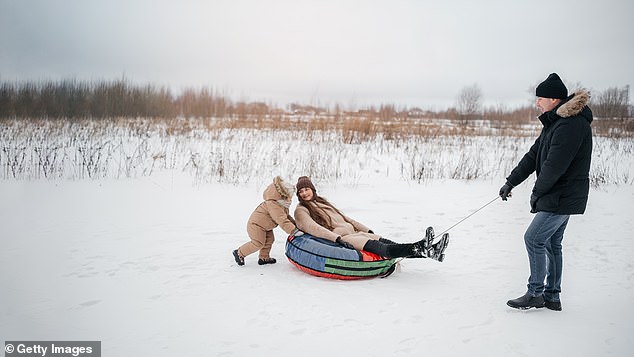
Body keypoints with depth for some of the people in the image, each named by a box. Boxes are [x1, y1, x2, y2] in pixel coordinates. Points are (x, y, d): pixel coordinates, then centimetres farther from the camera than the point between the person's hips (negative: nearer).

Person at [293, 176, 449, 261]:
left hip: (352, 233, 8)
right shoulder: (301, 211, 4)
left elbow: (345, 218, 27)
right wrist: (337, 239, -27)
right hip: (334, 240, -8)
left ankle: (427, 250, -31)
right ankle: (418, 248, -49)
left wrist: (367, 230, 19)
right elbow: (312, 228, -14)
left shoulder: (322, 202, 27)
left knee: (383, 241, -15)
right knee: (373, 245, -29)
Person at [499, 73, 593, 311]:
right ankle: (552, 297, 22)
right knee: (552, 243, 14)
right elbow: (534, 155, 15)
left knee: (534, 238, -7)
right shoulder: (555, 122, 13)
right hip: (561, 196, 10)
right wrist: (511, 182, 11)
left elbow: (554, 165, -23)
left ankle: (535, 294, 3)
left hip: (562, 197, -10)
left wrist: (537, 192, -10)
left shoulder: (571, 124, -21)